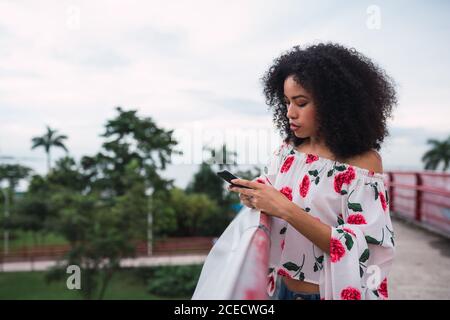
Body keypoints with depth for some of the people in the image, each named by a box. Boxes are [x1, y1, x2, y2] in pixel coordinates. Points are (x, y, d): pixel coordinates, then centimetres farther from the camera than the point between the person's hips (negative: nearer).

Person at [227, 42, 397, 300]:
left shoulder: (363, 160, -17)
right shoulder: (288, 149, -2)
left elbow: (360, 251, -23)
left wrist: (286, 209, -28)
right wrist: (257, 200, -12)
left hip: (328, 293, -4)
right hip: (282, 286, 5)